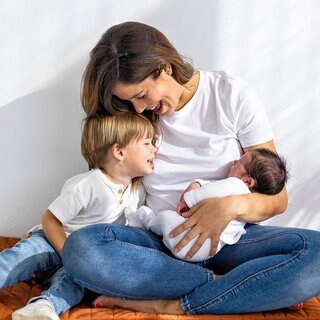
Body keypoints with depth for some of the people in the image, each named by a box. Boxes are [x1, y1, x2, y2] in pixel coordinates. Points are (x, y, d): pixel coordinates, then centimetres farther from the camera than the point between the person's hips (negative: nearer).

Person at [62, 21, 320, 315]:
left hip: (227, 239, -1)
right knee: (80, 247, -29)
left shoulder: (232, 95, -2)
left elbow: (277, 197, -1)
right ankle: (237, 284, -21)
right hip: (160, 241, 2)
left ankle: (171, 306, -24)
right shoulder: (129, 115, 4)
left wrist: (232, 206, -21)